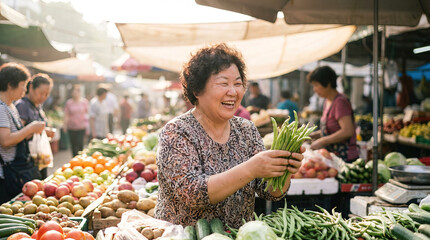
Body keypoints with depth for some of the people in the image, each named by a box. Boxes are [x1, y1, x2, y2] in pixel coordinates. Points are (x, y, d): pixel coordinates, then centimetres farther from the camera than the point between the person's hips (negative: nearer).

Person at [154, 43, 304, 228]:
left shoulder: (247, 130, 5)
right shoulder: (177, 132, -9)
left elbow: (270, 193, 1)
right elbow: (190, 193, -21)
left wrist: (284, 169, -18)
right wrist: (250, 169, -28)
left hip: (239, 235, 4)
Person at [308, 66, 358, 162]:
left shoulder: (340, 102, -14)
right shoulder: (328, 101, 13)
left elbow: (348, 131, -25)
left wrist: (321, 141, -21)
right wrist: (312, 135, 9)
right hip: (334, 157, 8)